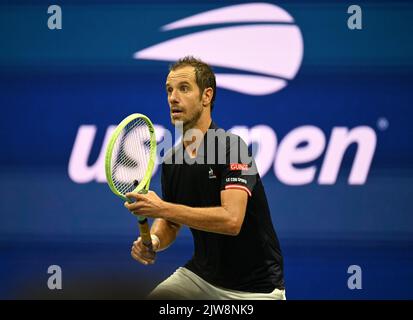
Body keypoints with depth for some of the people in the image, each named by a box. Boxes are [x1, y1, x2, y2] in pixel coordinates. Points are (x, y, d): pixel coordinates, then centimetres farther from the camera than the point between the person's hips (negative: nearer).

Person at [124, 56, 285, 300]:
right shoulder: (172, 161, 2)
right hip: (200, 275, 5)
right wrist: (153, 241, -11)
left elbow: (231, 219, -31)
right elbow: (170, 223, 13)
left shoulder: (231, 147, -19)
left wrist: (162, 208, -30)